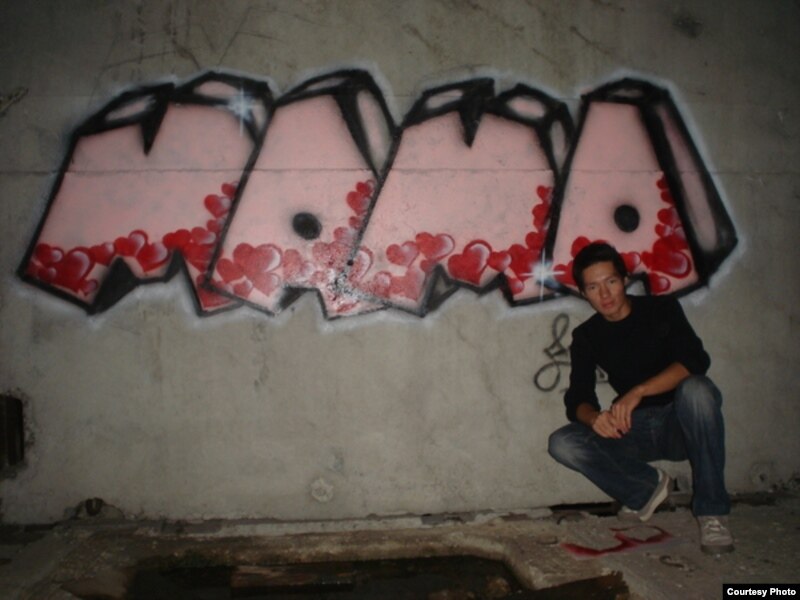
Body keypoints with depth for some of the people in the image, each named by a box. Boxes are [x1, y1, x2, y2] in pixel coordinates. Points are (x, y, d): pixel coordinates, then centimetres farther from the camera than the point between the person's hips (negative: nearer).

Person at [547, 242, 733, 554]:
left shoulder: (661, 310, -6)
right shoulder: (586, 337, 2)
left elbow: (695, 360, -22)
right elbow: (577, 399, -6)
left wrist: (638, 392, -35)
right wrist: (594, 418, -31)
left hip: (683, 424, -3)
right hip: (635, 431, 3)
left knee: (696, 389, -36)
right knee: (562, 444, -19)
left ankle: (712, 510, -24)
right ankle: (649, 486, 3)